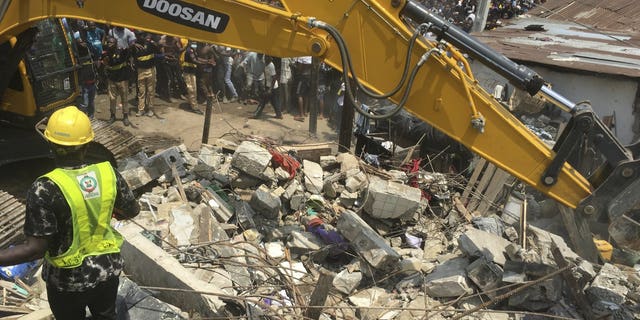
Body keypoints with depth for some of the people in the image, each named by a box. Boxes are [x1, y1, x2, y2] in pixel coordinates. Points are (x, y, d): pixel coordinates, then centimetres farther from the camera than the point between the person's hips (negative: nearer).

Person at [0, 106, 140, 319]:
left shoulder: (45, 189, -26)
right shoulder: (108, 173, -14)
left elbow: (35, 248, -25)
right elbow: (133, 211, 2)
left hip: (69, 279, -3)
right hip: (107, 269, 3)